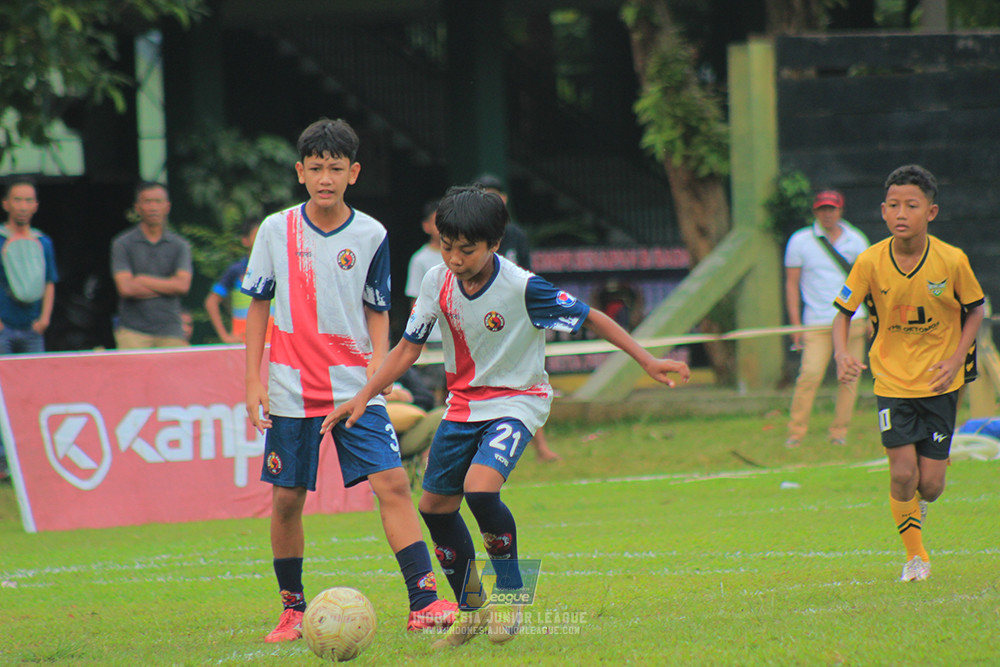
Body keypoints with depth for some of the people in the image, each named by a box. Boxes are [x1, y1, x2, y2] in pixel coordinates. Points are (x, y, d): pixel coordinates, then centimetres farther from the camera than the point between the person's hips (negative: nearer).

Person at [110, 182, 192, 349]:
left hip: (170, 332, 2)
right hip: (133, 332, -2)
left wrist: (143, 280, -4)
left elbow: (183, 285, -3)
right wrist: (166, 287, -2)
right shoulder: (122, 244, 3)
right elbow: (125, 288, -8)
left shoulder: (180, 245, 10)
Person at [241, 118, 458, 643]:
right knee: (287, 499, 4)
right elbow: (258, 306, 6)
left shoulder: (371, 236, 2)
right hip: (291, 388, 0)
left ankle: (424, 601, -17)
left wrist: (377, 367, -6)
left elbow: (377, 310, 10)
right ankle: (292, 608, 21)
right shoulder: (276, 231, 0)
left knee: (393, 484, -13)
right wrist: (254, 381, 0)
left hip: (354, 386, 0)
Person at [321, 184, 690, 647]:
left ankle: (509, 594, -6)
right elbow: (409, 348, 3)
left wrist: (647, 360, -16)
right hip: (464, 404, 6)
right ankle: (470, 610, 24)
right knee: (435, 505, 5)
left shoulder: (522, 288, -22)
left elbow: (589, 318, -13)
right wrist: (363, 397, -4)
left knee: (480, 489, -28)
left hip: (516, 402, -6)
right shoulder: (438, 283, -8)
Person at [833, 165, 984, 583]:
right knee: (903, 474, -11)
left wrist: (956, 360, -10)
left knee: (930, 482, -2)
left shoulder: (952, 261, -13)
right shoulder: (871, 262, -12)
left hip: (939, 382, 0)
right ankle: (915, 555, 13)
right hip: (892, 380, 0)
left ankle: (916, 508, 37)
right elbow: (843, 312, -3)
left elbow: (974, 311, 2)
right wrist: (841, 354, -22)